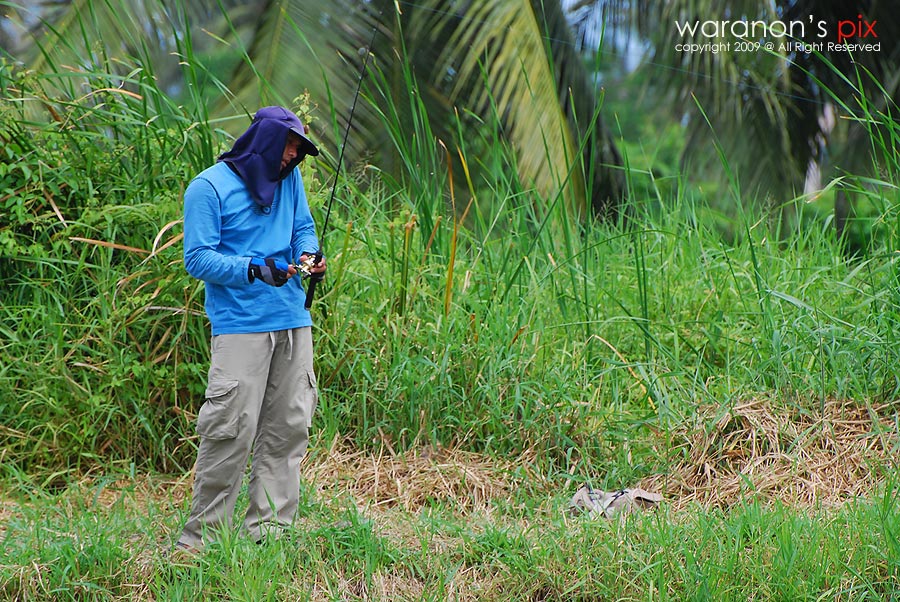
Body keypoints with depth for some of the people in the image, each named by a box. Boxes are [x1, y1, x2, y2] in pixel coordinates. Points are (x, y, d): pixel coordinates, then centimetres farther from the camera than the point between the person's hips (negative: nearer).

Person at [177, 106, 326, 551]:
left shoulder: (288, 179, 13)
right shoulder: (209, 187, -5)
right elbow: (197, 257, -8)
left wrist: (308, 255, 2)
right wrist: (253, 269, -22)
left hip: (293, 321, 6)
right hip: (240, 326, -6)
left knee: (288, 427, 4)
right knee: (231, 429, -12)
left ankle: (269, 526, 12)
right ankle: (202, 534, -3)